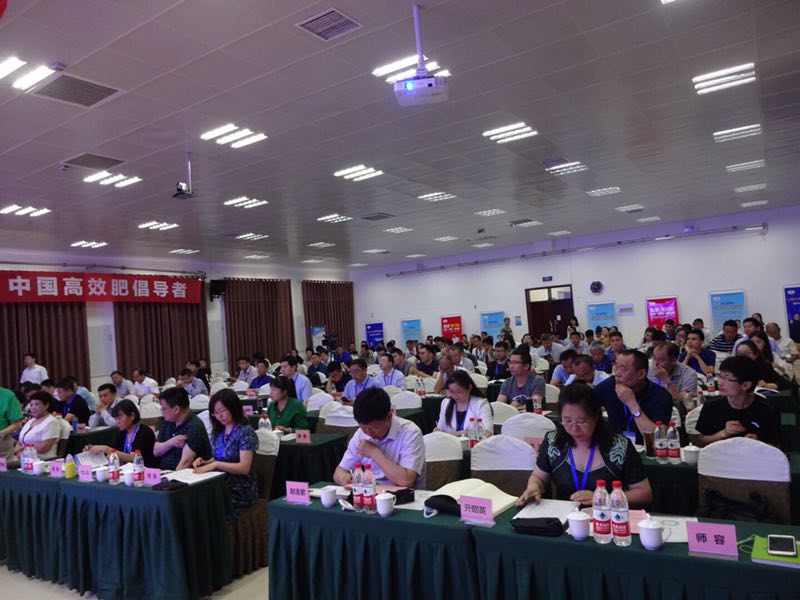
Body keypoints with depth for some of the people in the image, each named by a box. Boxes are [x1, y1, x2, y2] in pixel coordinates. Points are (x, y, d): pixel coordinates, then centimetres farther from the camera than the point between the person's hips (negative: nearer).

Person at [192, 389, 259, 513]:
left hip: (240, 491, -6)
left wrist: (215, 464, -24)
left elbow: (244, 468, -17)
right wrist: (204, 462, -1)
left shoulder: (245, 432, -11)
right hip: (222, 485, 6)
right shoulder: (219, 431, 10)